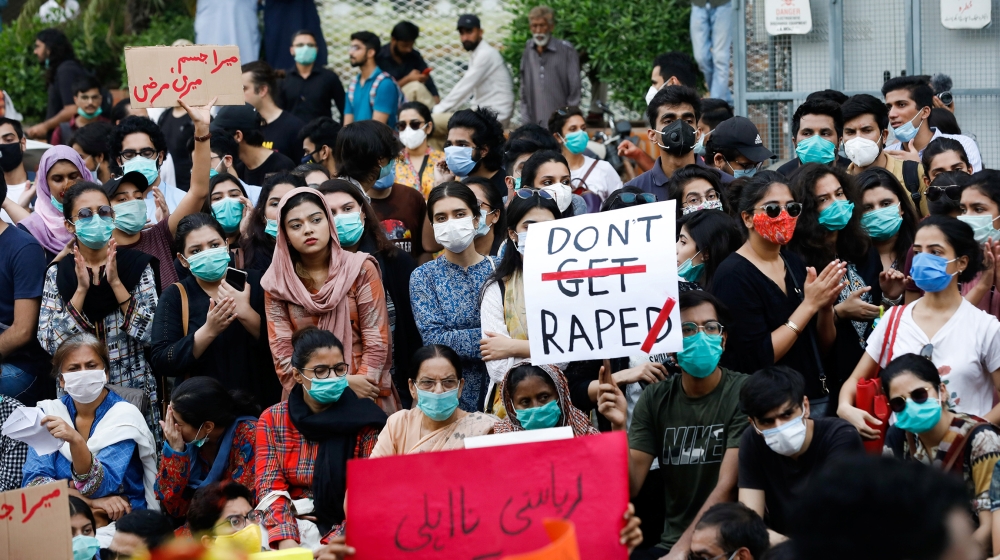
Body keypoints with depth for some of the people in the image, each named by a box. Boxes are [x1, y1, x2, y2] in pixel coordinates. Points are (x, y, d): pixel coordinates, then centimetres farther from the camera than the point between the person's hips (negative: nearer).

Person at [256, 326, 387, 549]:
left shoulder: (364, 418, -1)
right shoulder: (273, 420, 5)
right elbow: (271, 489, -3)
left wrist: (336, 541, -21)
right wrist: (286, 541, -21)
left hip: (345, 532, -2)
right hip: (292, 527, 2)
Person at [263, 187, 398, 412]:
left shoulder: (361, 270, 1)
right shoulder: (276, 283, 4)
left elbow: (376, 341, -2)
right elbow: (282, 353, -1)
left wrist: (359, 386, -15)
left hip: (364, 397, -1)